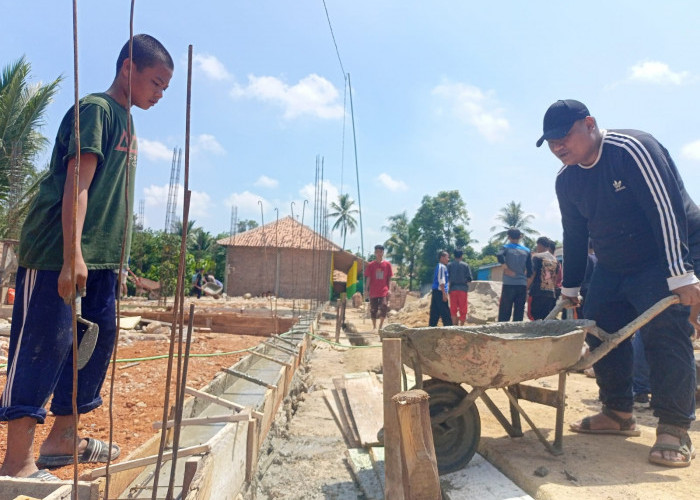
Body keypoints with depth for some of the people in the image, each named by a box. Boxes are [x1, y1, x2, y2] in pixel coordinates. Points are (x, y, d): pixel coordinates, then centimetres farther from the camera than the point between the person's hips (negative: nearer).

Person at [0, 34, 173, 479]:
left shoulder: (127, 124, 19)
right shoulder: (95, 109, -7)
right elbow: (77, 184, -17)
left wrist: (117, 261, 20)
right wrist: (73, 255, -23)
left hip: (102, 259, 9)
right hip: (59, 256, -9)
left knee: (99, 339, 11)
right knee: (44, 345, -5)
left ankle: (62, 438, 25)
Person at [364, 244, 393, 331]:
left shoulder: (387, 264, 2)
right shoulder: (371, 265, 2)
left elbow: (389, 278, 5)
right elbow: (368, 278, 5)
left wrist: (389, 289, -2)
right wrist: (367, 290, 1)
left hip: (384, 291, -1)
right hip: (373, 291, 1)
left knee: (383, 308, -13)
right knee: (373, 310, 7)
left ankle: (380, 326, 1)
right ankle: (374, 327, 21)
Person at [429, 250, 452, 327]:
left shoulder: (438, 266, 19)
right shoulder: (442, 267, -10)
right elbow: (441, 281, -17)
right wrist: (444, 293, -18)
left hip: (435, 292, 10)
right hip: (439, 292, -10)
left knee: (434, 313, 7)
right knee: (445, 313, -7)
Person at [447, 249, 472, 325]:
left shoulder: (449, 265, 2)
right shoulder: (465, 265, 1)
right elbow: (469, 278, -1)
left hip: (453, 288, 1)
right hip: (463, 288, -1)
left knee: (453, 310, 6)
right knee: (463, 309, 6)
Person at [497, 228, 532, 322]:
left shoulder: (507, 248, 2)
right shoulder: (526, 250, 9)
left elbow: (499, 255, -21)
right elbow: (530, 270, 7)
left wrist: (506, 268, -13)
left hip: (509, 284, -2)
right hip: (522, 285, 2)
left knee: (504, 314, 1)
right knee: (519, 313, 7)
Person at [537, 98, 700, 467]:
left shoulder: (631, 149, -22)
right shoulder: (566, 180, 0)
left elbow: (667, 210, -26)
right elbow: (574, 235, 7)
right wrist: (570, 287, 10)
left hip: (666, 258, -7)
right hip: (613, 267, 7)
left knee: (664, 335, -15)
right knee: (599, 332, 2)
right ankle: (618, 415, 16)